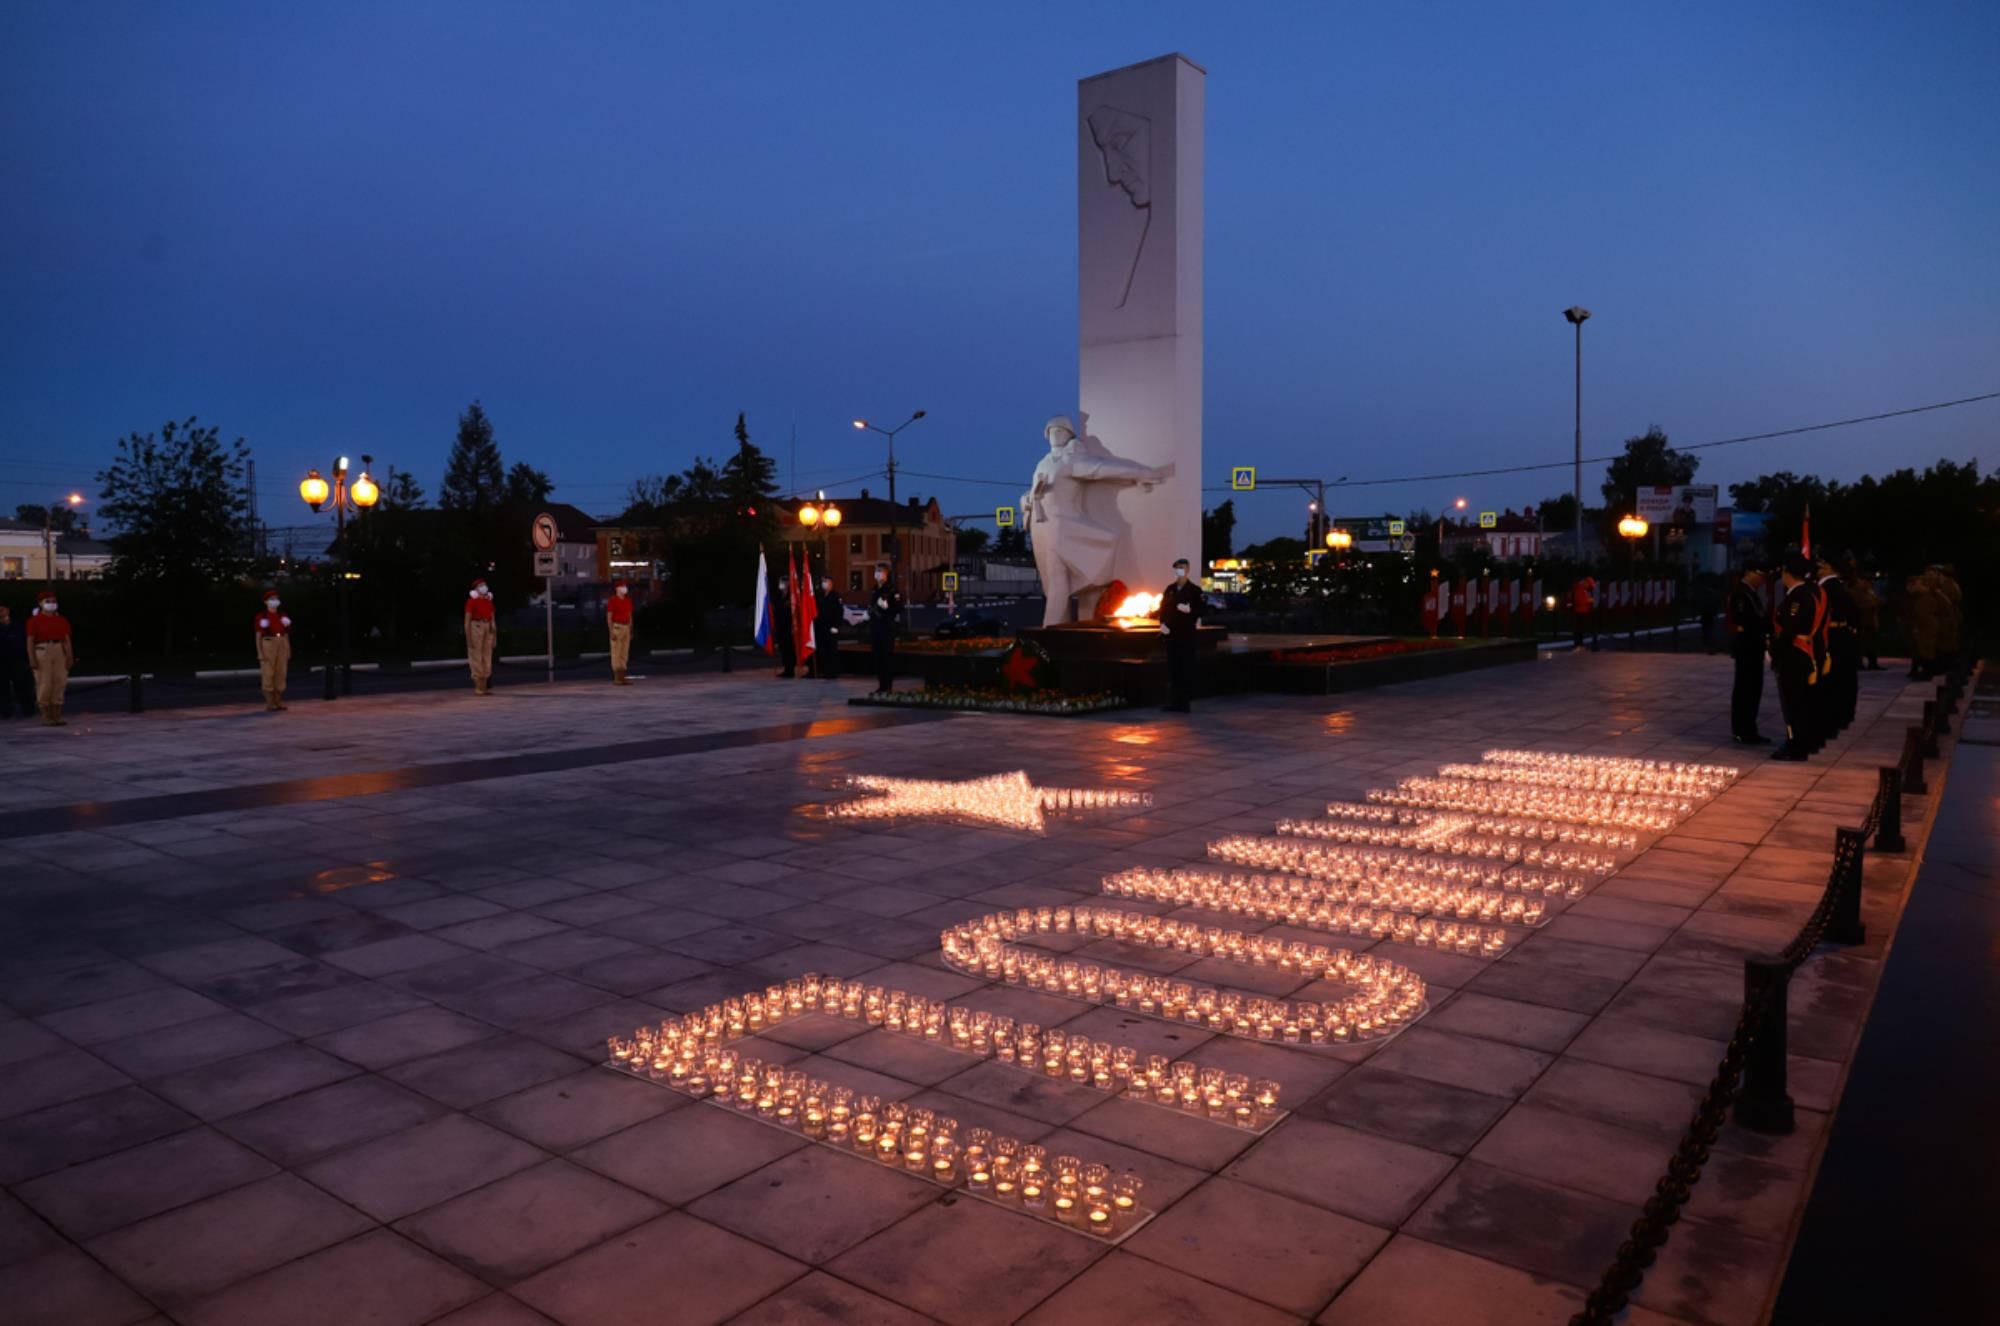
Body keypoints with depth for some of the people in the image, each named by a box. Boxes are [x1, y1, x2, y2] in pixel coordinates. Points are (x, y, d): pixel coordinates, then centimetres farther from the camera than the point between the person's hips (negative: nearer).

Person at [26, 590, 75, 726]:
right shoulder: (34, 620, 2)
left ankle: (57, 716, 9)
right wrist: (32, 659, -11)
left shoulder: (62, 620, 12)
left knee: (59, 684, 3)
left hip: (59, 652, 4)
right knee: (44, 685, -4)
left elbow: (67, 640, 9)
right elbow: (30, 641, -3)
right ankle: (46, 717, 2)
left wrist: (70, 658, 0)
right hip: (42, 652, -4)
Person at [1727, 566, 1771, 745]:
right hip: (1746, 647, -9)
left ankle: (1748, 730, 19)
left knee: (1754, 688, 12)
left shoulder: (1752, 592, 17)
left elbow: (1757, 617, 14)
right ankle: (1740, 732, 0)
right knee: (1744, 689, -5)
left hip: (1754, 647, 9)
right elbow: (1745, 619, -22)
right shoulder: (1740, 592, -14)